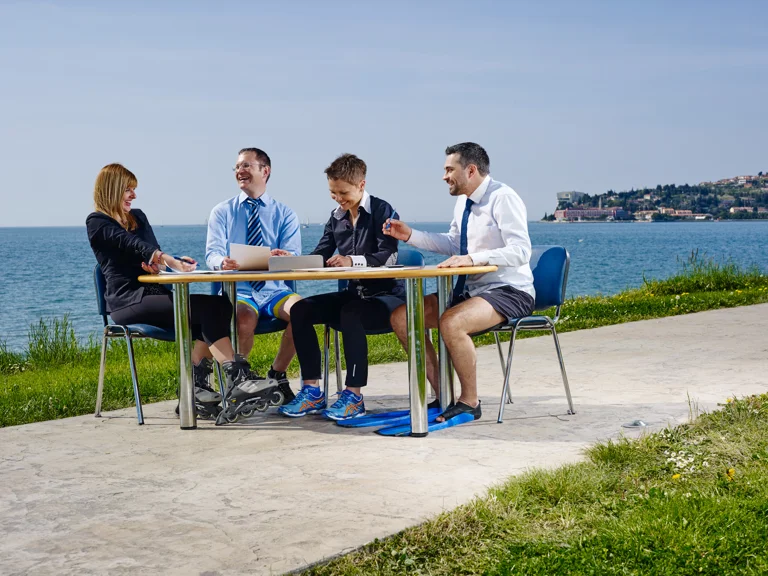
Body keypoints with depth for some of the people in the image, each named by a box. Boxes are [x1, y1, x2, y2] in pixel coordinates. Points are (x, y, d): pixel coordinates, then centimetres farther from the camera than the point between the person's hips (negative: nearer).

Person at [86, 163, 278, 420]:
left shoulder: (138, 217, 24)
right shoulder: (97, 223, 0)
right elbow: (134, 245, -18)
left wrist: (175, 262, -6)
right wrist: (171, 261, -33)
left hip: (154, 294, 7)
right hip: (128, 301, -7)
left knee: (218, 307, -21)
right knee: (211, 307, -26)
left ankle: (194, 389, -24)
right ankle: (237, 377, -31)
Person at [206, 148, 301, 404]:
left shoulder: (285, 214, 8)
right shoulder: (222, 212, 8)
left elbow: (293, 256, -5)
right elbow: (212, 253, -5)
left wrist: (284, 258, -31)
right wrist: (223, 262, -30)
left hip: (274, 290, 1)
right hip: (238, 290, -1)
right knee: (245, 319, -36)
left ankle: (277, 375, -8)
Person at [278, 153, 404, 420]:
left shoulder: (381, 211, -8)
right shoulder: (336, 217, 11)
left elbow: (389, 256, -20)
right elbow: (318, 258, 9)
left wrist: (353, 260, -32)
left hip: (386, 294, -7)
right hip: (354, 293, 7)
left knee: (351, 313, -37)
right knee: (300, 309, -10)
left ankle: (354, 395, -30)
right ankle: (312, 391, -10)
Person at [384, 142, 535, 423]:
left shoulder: (503, 198, -15)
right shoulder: (464, 202, 10)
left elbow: (521, 251, -25)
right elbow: (453, 244, 25)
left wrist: (472, 258, -34)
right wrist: (410, 235, 14)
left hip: (508, 292, -9)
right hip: (469, 289, 9)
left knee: (451, 323, -35)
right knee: (401, 317, -2)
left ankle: (469, 402, -14)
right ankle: (441, 396, 3)